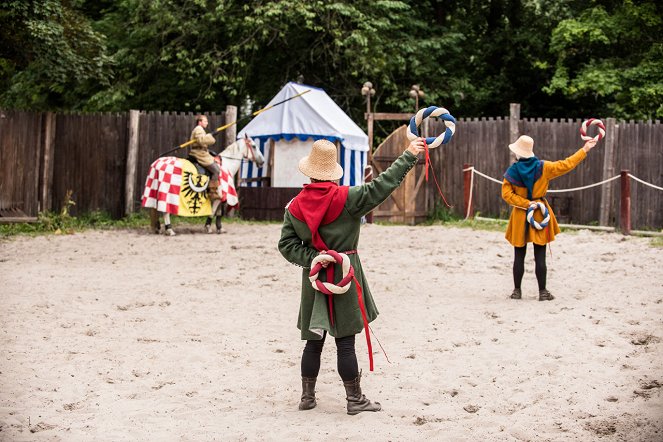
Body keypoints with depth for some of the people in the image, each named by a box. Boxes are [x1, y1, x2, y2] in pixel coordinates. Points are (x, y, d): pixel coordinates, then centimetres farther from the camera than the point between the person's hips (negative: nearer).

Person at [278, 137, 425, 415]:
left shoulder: (295, 206, -1)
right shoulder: (346, 198, -13)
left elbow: (287, 243, -2)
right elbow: (381, 187, -13)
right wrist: (408, 156, -7)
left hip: (314, 277, 4)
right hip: (344, 276, -4)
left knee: (314, 342, 13)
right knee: (345, 342, 1)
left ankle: (307, 397, 21)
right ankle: (355, 399, 10)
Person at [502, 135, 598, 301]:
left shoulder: (511, 172, -7)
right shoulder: (543, 167, -6)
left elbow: (507, 194, -10)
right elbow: (566, 165, -3)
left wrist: (526, 204, -10)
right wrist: (584, 150, 4)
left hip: (520, 215, 0)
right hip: (540, 213, 0)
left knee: (519, 256, 8)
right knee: (540, 256, 3)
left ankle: (517, 290, 12)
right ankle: (542, 291, 6)